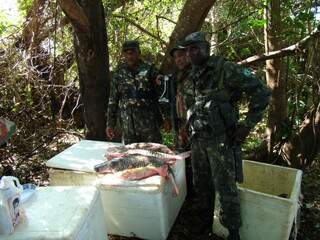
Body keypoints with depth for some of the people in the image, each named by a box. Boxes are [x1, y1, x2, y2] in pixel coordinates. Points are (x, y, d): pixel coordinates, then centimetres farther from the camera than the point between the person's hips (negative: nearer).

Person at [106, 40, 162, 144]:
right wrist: (110, 123, 8)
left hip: (149, 124, -2)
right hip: (128, 126, 2)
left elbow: (160, 94, 3)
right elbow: (113, 100, 10)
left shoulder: (149, 69, 0)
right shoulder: (119, 73, 7)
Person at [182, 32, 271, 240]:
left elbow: (261, 92, -15)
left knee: (225, 187, 1)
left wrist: (247, 125, -14)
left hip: (221, 140, -7)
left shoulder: (226, 69, -13)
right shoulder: (193, 77, 9)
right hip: (197, 140, 7)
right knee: (201, 185, 16)